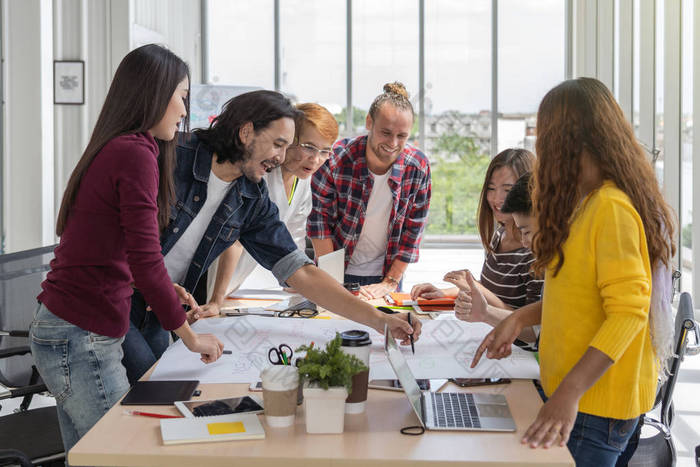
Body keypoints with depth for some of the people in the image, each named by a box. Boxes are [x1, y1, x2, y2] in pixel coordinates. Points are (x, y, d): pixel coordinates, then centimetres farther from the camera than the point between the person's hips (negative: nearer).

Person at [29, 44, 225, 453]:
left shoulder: (111, 150, 14)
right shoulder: (136, 153, -15)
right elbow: (145, 261, -20)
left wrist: (164, 291, 13)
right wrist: (190, 335, -11)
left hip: (57, 327, 10)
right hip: (82, 340, -10)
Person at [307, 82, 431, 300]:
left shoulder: (418, 166, -12)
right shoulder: (336, 158, -18)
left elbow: (413, 229, -5)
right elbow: (320, 218, -11)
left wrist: (390, 283, -7)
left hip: (384, 275, 1)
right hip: (339, 272, -1)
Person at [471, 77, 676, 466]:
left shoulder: (612, 208, -19)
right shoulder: (590, 204, 11)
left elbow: (627, 312, -24)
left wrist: (569, 393, -30)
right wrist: (520, 319, 7)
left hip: (599, 403, -9)